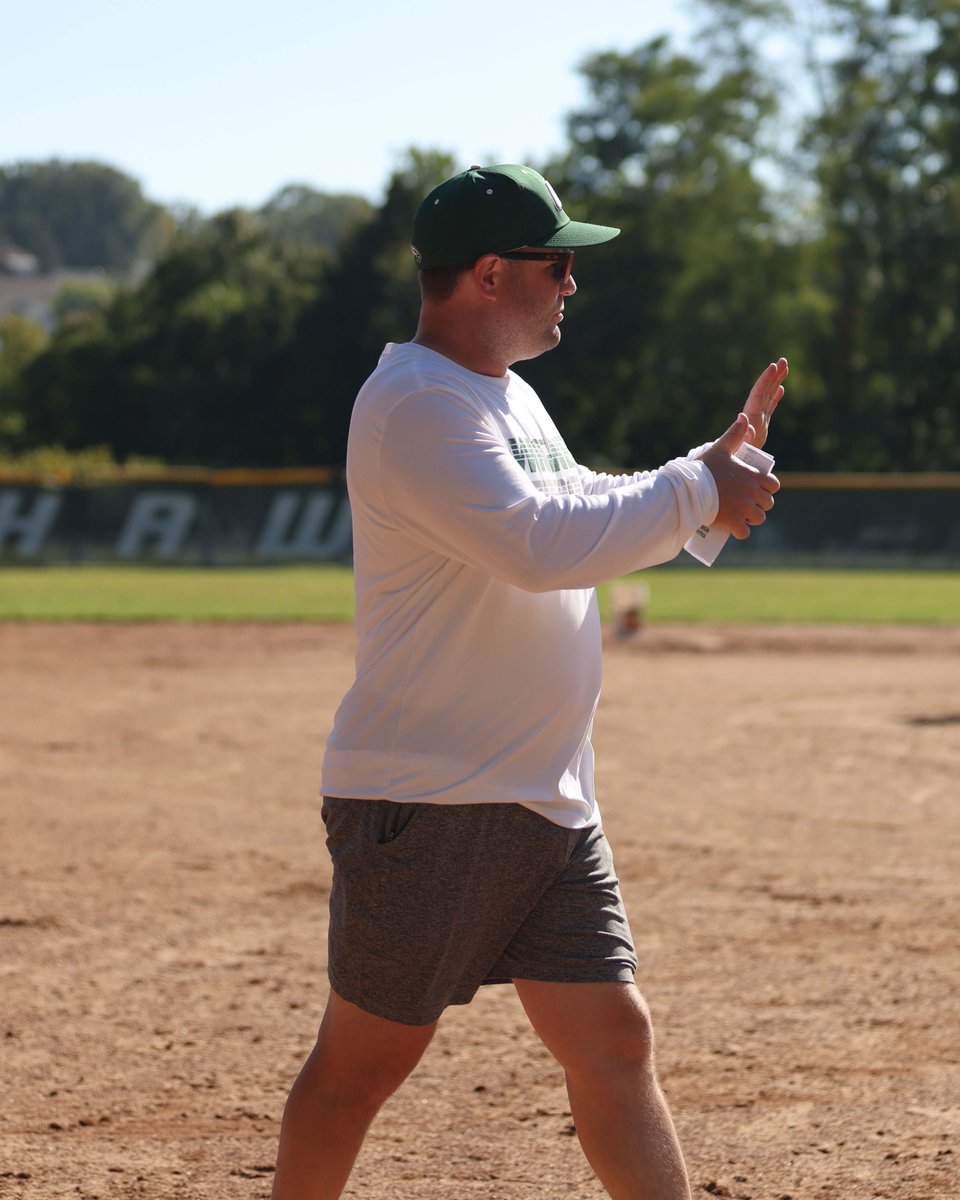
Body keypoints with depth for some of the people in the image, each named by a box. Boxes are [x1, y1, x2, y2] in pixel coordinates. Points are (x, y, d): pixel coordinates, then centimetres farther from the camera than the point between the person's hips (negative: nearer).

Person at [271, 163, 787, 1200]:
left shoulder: (509, 397, 16)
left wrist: (716, 461, 15)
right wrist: (696, 492, -19)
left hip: (547, 806, 9)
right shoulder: (417, 407, -17)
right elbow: (543, 546, -29)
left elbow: (590, 520, 28)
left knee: (614, 1042, 4)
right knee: (363, 1062, 3)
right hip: (424, 806, -9)